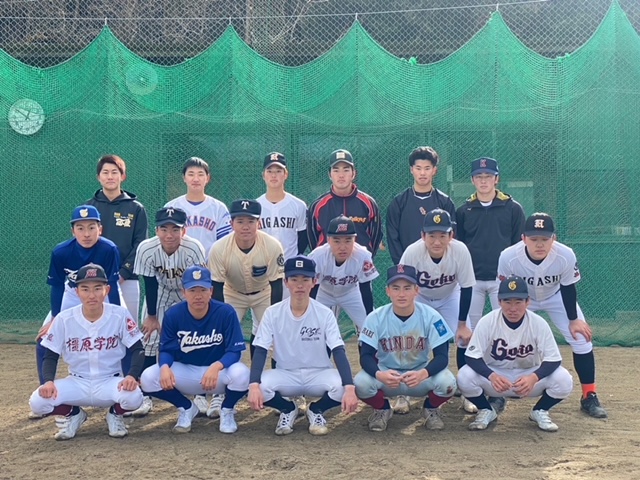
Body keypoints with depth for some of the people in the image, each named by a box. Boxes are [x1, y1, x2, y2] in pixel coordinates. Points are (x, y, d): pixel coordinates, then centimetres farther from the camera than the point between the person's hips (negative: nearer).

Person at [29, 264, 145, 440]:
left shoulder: (120, 315, -11)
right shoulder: (64, 319, -7)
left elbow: (137, 350, -7)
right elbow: (50, 356, -1)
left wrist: (132, 376, -27)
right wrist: (49, 381, -22)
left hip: (110, 382, -1)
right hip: (77, 384, 1)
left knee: (133, 396, -34)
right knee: (38, 401, -24)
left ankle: (115, 414, 5)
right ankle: (73, 414, 10)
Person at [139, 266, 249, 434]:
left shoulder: (226, 312, -19)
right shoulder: (173, 314, -13)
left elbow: (234, 351, -18)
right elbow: (166, 350, -8)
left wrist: (216, 367, -40)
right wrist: (165, 367, -32)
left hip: (219, 372, -2)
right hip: (184, 373, 2)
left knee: (241, 373, -35)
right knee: (148, 378, -22)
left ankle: (227, 411, 2)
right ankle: (187, 408, 8)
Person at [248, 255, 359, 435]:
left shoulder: (325, 313, -11)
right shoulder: (272, 313, -9)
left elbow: (338, 352, -17)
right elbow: (260, 351, -12)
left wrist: (349, 388, -35)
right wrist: (254, 385, -31)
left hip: (318, 374, 0)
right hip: (285, 375, 0)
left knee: (342, 388, -32)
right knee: (260, 387, -31)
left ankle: (316, 410, 4)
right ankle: (287, 409, 5)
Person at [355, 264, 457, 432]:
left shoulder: (430, 316, -16)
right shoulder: (375, 318, -15)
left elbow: (442, 356, -18)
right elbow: (366, 356, -16)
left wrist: (423, 374, -41)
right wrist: (379, 374, -40)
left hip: (421, 375, 0)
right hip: (386, 375, 0)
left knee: (447, 382, -30)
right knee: (361, 383, -30)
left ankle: (431, 409, 7)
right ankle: (382, 409, 7)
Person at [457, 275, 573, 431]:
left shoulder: (539, 323, -18)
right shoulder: (487, 322, -20)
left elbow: (553, 359, -18)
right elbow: (472, 358, -20)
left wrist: (534, 377, -39)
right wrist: (492, 376, -40)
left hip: (529, 377, 1)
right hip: (494, 375, 0)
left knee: (563, 380, -26)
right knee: (465, 376, -30)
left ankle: (540, 411, 6)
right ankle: (486, 411, 3)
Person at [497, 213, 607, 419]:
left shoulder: (566, 256, -36)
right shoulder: (508, 257, -37)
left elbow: (568, 288, -17)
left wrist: (573, 320, -8)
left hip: (556, 297, 0)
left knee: (582, 340, -6)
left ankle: (589, 396, 10)